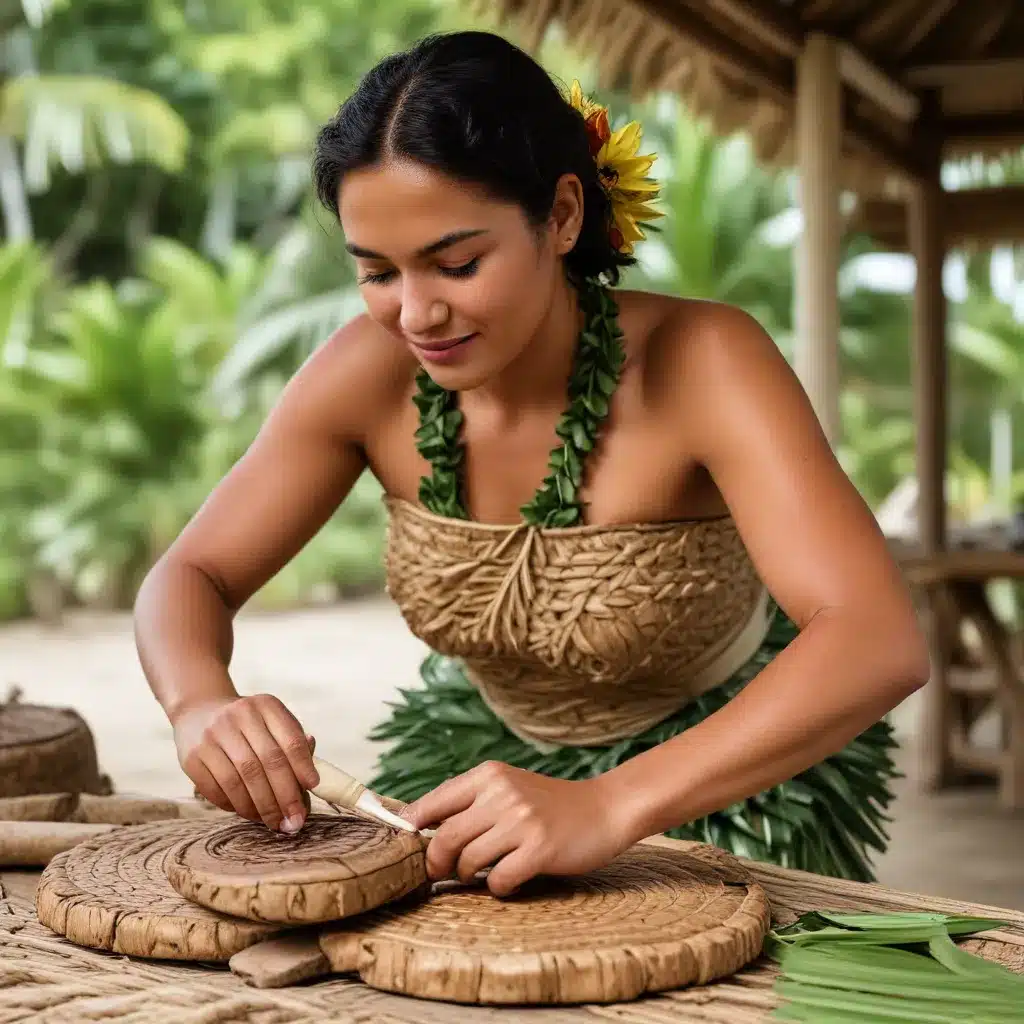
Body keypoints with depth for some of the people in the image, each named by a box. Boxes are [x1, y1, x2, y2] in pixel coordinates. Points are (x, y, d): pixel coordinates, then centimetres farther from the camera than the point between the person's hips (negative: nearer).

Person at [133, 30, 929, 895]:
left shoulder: (700, 362, -30)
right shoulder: (372, 372, -18)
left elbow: (882, 641, -41)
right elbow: (190, 579, -9)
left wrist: (608, 806, -53)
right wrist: (203, 704, -32)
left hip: (728, 766, -3)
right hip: (487, 748, 3)